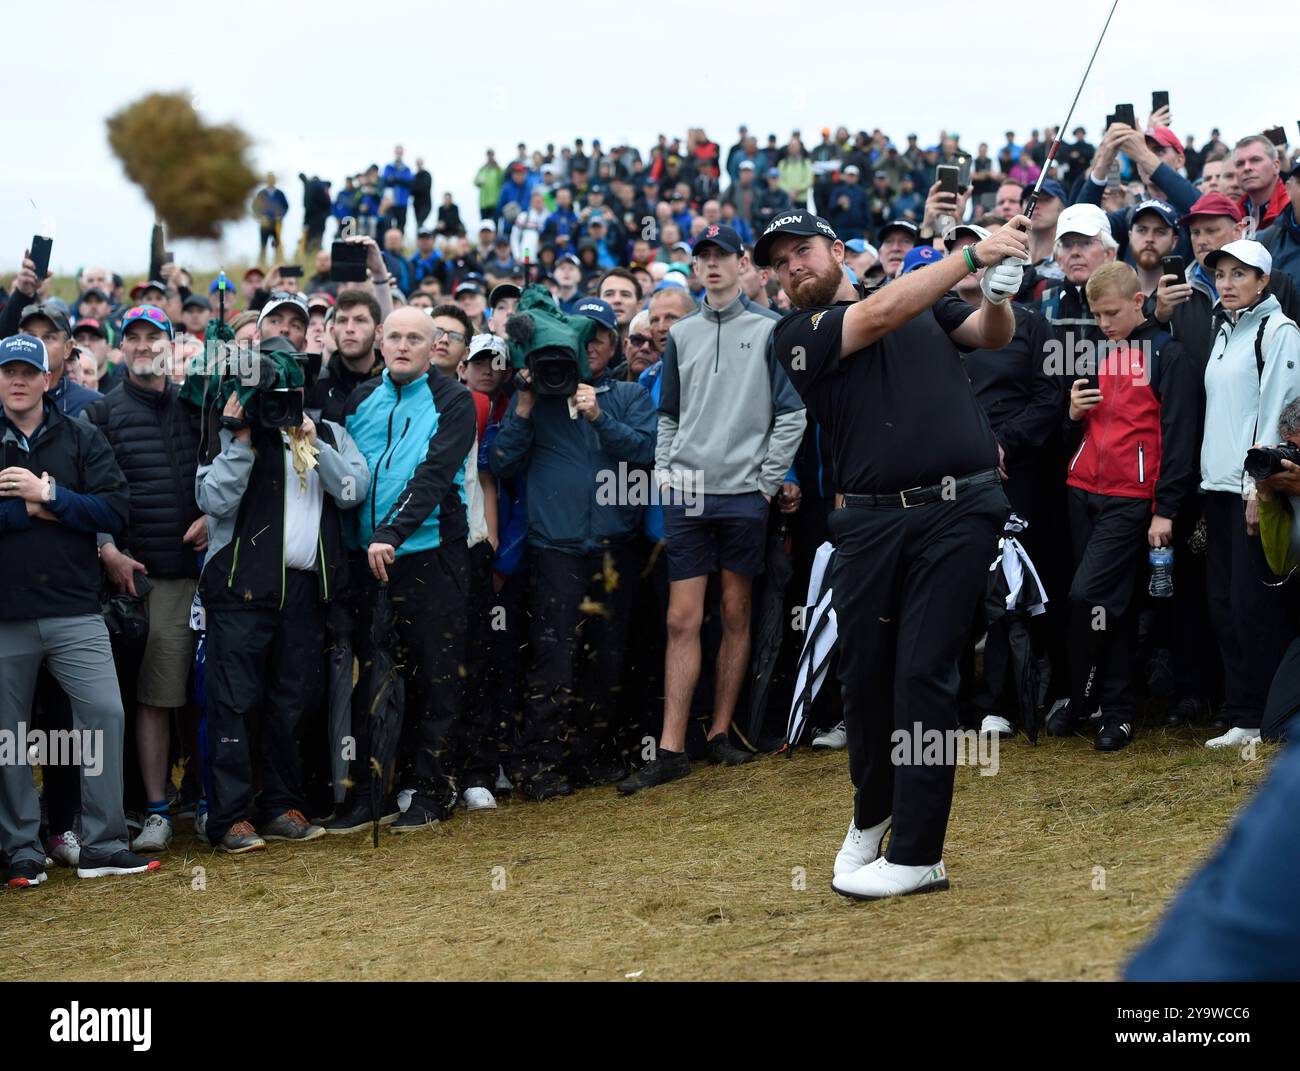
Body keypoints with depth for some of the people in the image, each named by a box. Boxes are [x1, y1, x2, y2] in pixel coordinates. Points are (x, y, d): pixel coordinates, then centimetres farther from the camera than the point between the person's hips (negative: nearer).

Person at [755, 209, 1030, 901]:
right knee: (864, 674, 5)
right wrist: (973, 254, -13)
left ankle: (917, 853, -4)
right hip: (871, 521, 1)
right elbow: (879, 316, -8)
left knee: (923, 673, -8)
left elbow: (993, 335, 9)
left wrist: (997, 291, -14)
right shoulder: (794, 337, 6)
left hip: (959, 510, -1)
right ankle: (872, 813, 32)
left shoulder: (925, 303, 18)